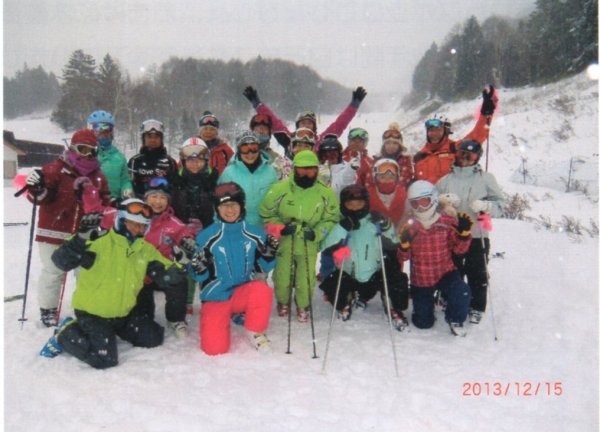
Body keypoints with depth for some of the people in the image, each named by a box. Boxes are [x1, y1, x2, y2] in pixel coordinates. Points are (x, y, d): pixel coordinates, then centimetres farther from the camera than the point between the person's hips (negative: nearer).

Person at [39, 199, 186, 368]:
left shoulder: (146, 249, 1)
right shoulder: (99, 241, -19)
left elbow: (167, 276, 1)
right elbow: (61, 261, -25)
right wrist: (81, 238, -40)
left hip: (123, 314, 7)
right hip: (91, 312, -7)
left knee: (154, 337, 10)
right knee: (105, 360, -17)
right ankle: (66, 334, 7)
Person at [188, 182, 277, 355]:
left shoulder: (254, 234, -2)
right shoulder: (207, 236, -7)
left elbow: (263, 267, 6)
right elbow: (200, 276, -1)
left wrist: (269, 254, -13)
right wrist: (198, 268, -23)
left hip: (244, 293, 1)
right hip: (215, 297, -1)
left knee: (262, 290, -34)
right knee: (215, 347, -16)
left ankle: (256, 331, -4)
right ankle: (220, 318, 19)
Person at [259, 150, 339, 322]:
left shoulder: (326, 192, -9)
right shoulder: (280, 188, -12)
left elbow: (331, 218, 3)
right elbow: (266, 212, 0)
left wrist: (317, 233, -12)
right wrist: (279, 227, -13)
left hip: (309, 244, 0)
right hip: (283, 241, 0)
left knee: (306, 279, 5)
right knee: (282, 276, 11)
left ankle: (303, 306, 34)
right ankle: (283, 302, 42)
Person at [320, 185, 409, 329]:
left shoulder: (376, 223, -6)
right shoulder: (339, 225, -7)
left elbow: (393, 245, -9)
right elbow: (327, 247, -22)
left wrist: (386, 228, -27)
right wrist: (343, 228, -32)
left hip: (374, 275, 0)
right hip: (348, 277, 1)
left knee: (398, 279, -23)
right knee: (330, 284, -21)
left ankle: (395, 309, 11)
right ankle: (346, 301, 17)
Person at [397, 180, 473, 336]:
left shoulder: (448, 221, -8)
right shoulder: (409, 226, -6)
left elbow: (459, 249, -4)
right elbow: (404, 257, -4)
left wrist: (464, 233, -21)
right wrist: (405, 244, -24)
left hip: (445, 272, 0)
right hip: (420, 279, 1)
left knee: (462, 293, -32)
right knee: (423, 323, 5)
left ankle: (455, 320, 1)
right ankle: (424, 309, 43)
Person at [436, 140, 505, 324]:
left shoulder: (486, 179, 3)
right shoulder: (446, 180, 9)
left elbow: (500, 203, 2)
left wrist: (485, 205, -17)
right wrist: (443, 200, -12)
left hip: (477, 235, -2)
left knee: (477, 274, 6)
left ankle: (476, 309, 21)